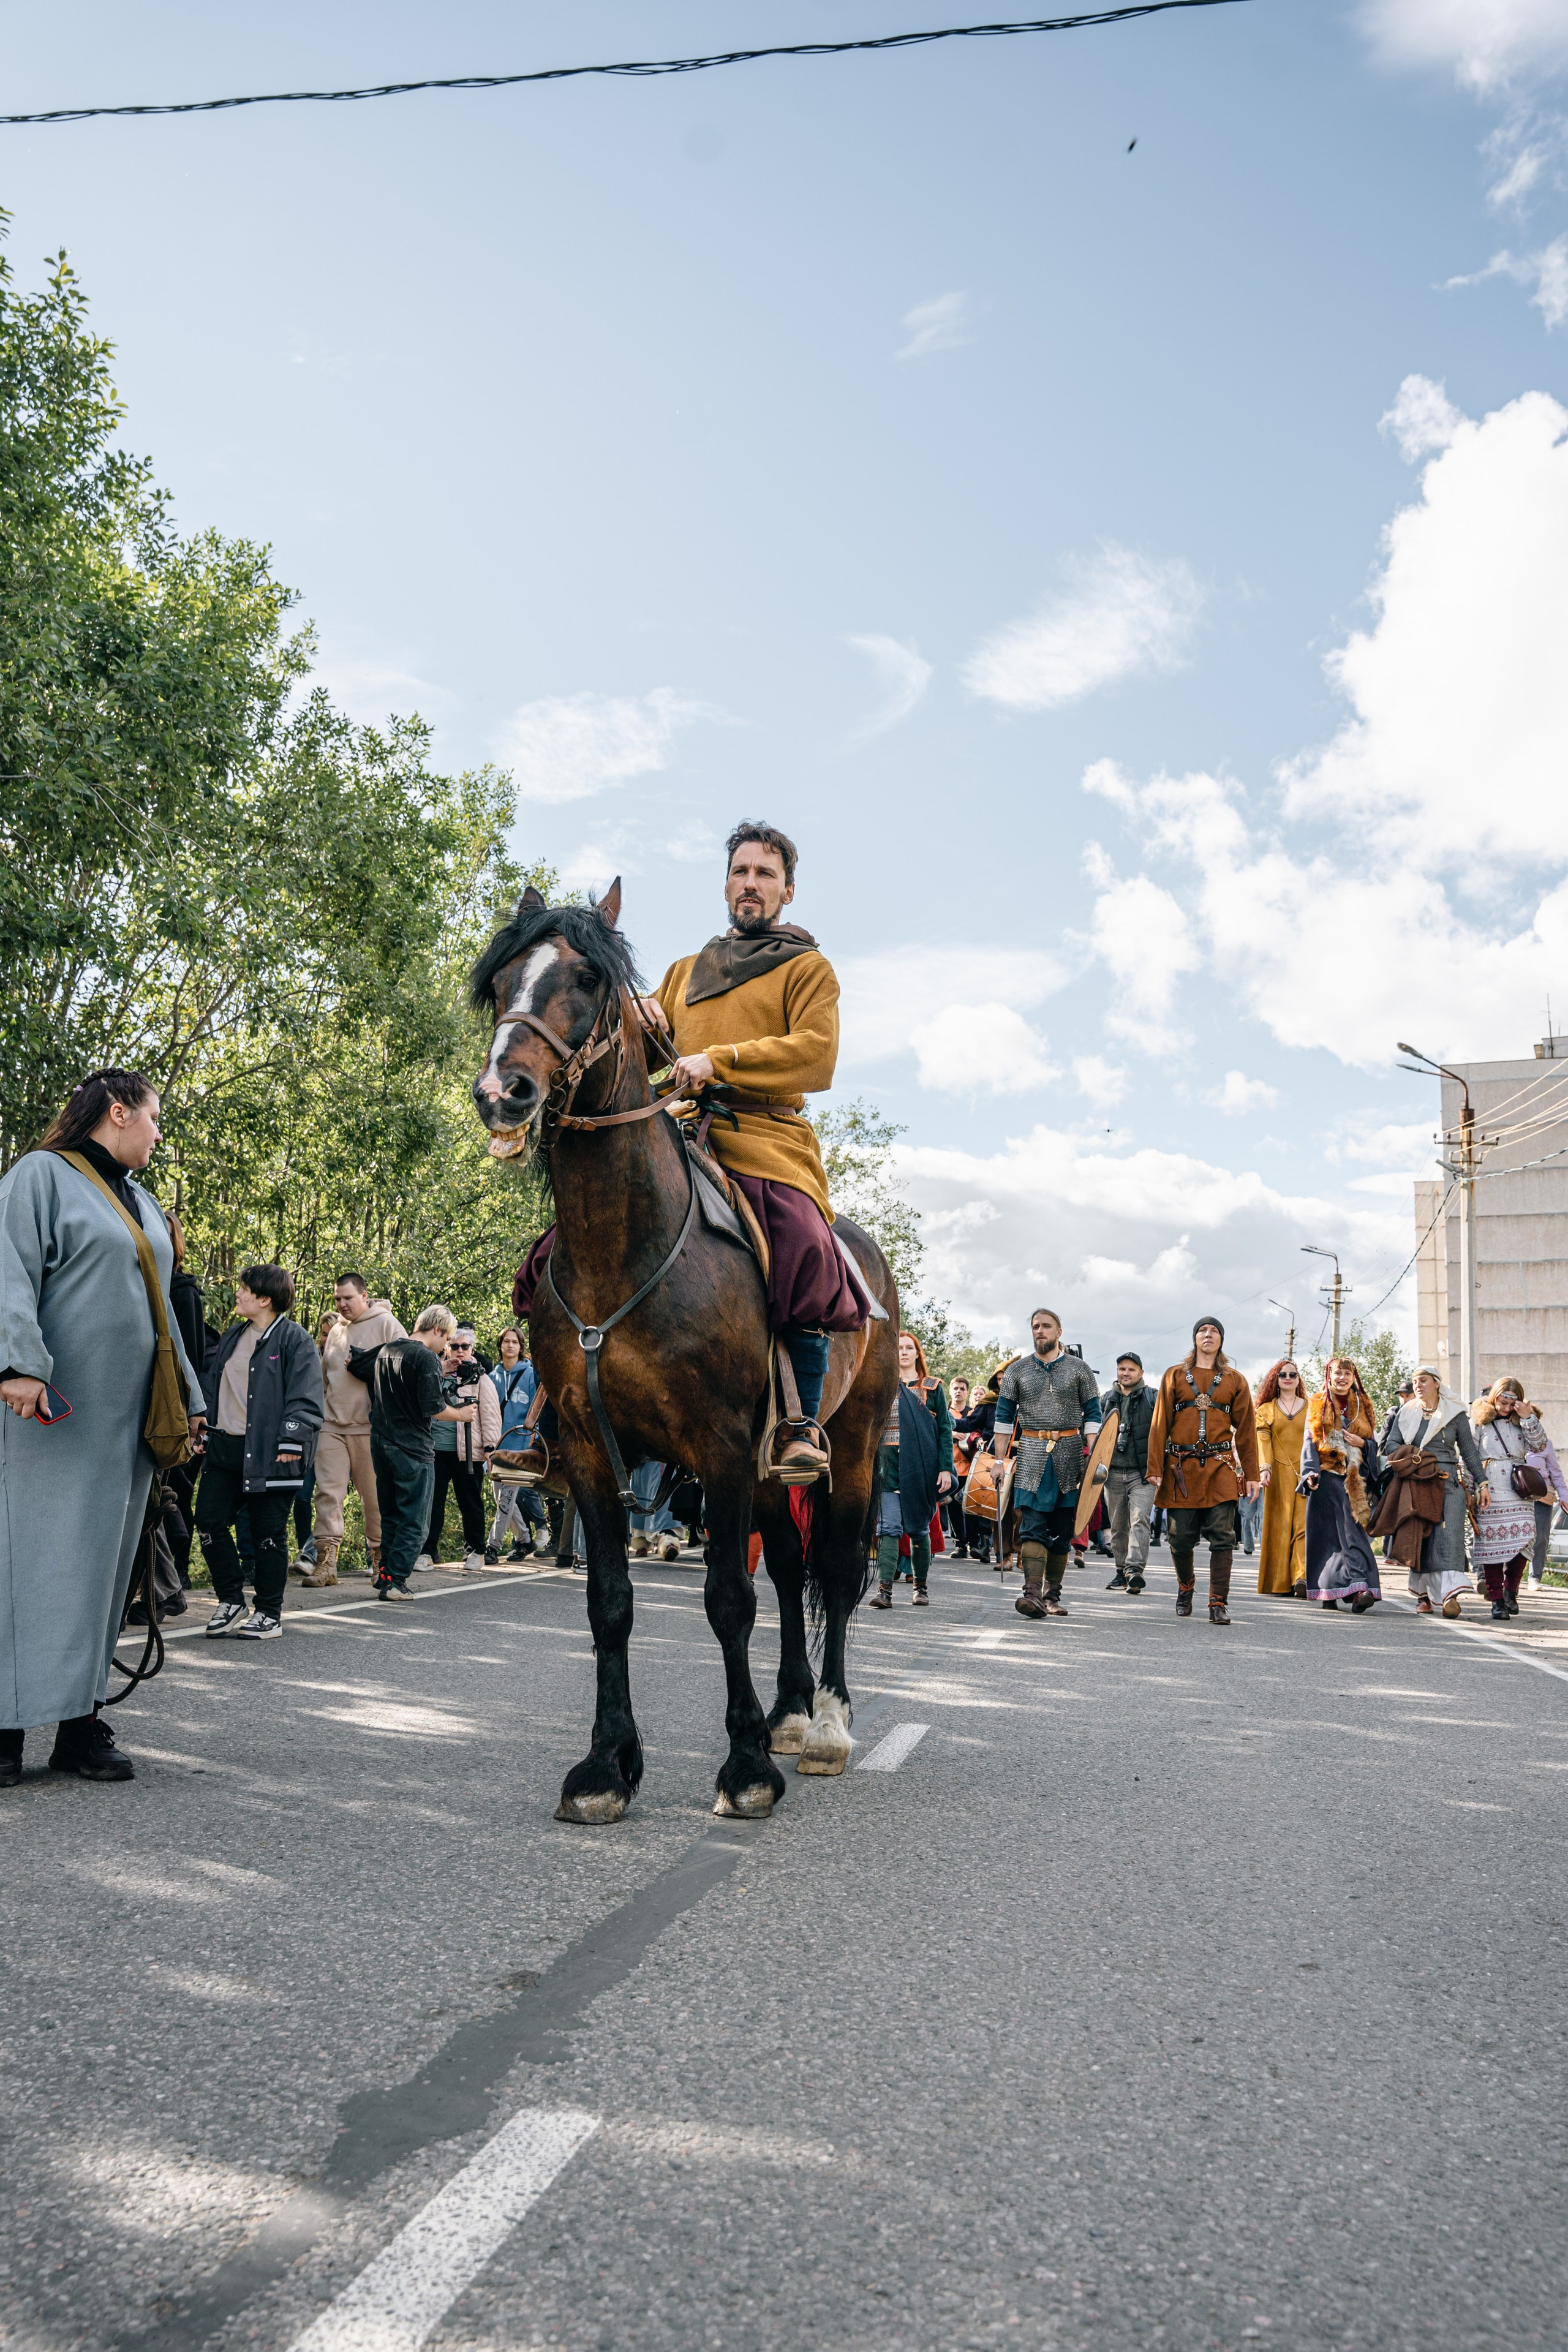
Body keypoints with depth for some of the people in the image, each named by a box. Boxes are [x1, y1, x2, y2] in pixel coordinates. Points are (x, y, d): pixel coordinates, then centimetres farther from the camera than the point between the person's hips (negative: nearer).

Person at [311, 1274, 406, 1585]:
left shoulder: (386, 1324, -1)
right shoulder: (335, 1332, 19)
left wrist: (367, 1368, -15)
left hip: (369, 1426, -5)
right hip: (332, 1425, 5)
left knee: (375, 1495, 3)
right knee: (328, 1491, -4)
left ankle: (380, 1557, 17)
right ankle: (326, 1562, -5)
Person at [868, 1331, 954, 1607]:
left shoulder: (933, 1389, 8)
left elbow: (945, 1430, 5)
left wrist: (946, 1468, -4)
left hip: (923, 1468, 0)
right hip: (889, 1467, 0)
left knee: (919, 1529, 6)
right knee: (888, 1528, -9)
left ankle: (920, 1587, 18)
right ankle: (884, 1589, -14)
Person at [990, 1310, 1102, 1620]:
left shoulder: (1079, 1369, 8)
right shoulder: (1017, 1370, 9)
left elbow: (1092, 1415, 6)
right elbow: (1004, 1417, 9)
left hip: (1069, 1457, 1)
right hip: (1031, 1457, -1)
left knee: (1062, 1529, 6)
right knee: (1032, 1526, -13)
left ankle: (1053, 1594, 15)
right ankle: (1033, 1593, -21)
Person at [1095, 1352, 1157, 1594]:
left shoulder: (1153, 1398, 4)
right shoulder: (1107, 1399, 15)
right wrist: (1097, 1462, 9)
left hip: (1143, 1473, -4)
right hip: (1113, 1472, 4)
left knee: (1139, 1521, -16)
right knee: (1118, 1526, 9)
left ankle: (1135, 1570, -22)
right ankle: (1121, 1571, 17)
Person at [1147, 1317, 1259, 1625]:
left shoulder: (1235, 1380, 11)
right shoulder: (1175, 1376, 10)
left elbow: (1246, 1430, 10)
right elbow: (1159, 1424, 6)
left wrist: (1251, 1474, 4)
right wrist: (1155, 1470, -2)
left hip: (1221, 1468, 0)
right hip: (1181, 1469, 0)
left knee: (1222, 1536, -11)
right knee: (1181, 1539, 4)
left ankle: (1219, 1603, -7)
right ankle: (1185, 1588, 30)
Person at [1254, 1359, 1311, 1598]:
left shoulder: (1311, 1408, 13)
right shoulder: (1266, 1410, 13)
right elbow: (1263, 1440, 2)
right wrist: (1264, 1467, -14)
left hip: (1306, 1472, -1)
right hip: (1279, 1473, 1)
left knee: (1304, 1524, -13)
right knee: (1280, 1525, -2)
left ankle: (1302, 1578, -24)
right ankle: (1281, 1584, 0)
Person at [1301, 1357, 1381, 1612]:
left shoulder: (1363, 1407, 16)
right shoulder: (1318, 1406, 10)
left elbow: (1374, 1443, 17)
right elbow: (1310, 1441, 3)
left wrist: (1362, 1443, -5)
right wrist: (1310, 1472, -11)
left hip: (1355, 1477, 1)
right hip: (1327, 1476, -1)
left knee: (1353, 1530, -10)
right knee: (1327, 1533, -2)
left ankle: (1358, 1590, -18)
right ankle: (1328, 1592, 3)